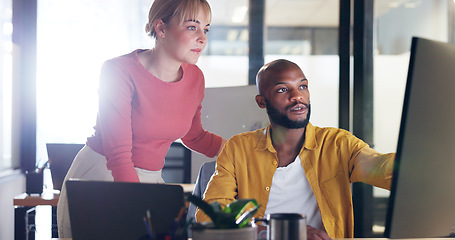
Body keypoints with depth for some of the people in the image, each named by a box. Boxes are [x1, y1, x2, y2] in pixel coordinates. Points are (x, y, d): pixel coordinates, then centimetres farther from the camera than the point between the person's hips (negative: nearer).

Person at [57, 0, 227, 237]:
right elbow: (119, 155, -26)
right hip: (99, 176, -5)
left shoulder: (195, 77, -1)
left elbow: (194, 137, 17)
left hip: (149, 181, 5)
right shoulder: (119, 71, -19)